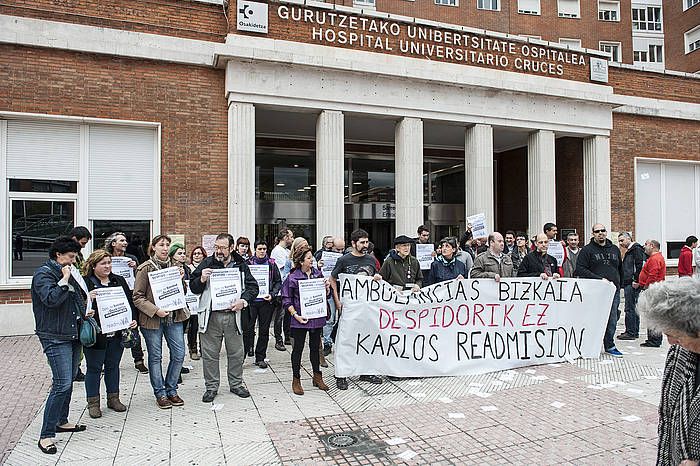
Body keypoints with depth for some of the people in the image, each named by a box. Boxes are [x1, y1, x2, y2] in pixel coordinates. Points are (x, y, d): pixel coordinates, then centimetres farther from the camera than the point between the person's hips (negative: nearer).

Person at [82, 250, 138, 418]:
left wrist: (133, 319, -2)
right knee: (94, 368, 7)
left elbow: (130, 302, 11)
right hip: (95, 334, -4)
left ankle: (113, 398, 28)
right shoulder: (85, 283, -7)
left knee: (113, 366, 16)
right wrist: (87, 300, -30)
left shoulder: (119, 281, 9)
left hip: (117, 333, 5)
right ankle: (93, 403, 20)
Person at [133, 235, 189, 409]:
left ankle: (171, 390, 22)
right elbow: (137, 297, -9)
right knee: (155, 357, 6)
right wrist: (155, 310, -19)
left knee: (179, 354, 4)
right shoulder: (145, 268, -6)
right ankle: (160, 393, 20)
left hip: (174, 316, 5)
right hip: (152, 319, -4)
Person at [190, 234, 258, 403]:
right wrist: (201, 280, -16)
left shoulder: (241, 265, 4)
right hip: (211, 316, -1)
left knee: (236, 353, 11)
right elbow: (193, 287, 5)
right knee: (210, 354, 7)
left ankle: (236, 384, 29)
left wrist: (243, 301, -11)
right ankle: (211, 387, 24)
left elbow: (253, 287, 6)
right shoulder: (207, 263, 2)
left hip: (233, 315, 1)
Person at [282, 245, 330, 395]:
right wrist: (295, 315, -13)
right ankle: (296, 380, 18)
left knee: (315, 347, 15)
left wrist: (327, 288, -6)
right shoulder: (293, 277, -9)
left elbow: (324, 295, 15)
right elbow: (286, 300, -5)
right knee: (298, 348, 6)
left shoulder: (318, 273, 5)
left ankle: (317, 377, 29)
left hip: (317, 317, 4)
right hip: (300, 318, -4)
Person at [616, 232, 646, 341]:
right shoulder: (630, 251, 22)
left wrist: (635, 281, -21)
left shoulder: (636, 249, -9)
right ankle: (634, 331, 20)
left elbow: (639, 266, -19)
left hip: (632, 284, -11)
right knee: (633, 308, 13)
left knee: (629, 308, -8)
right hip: (628, 284, 11)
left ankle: (630, 332, -4)